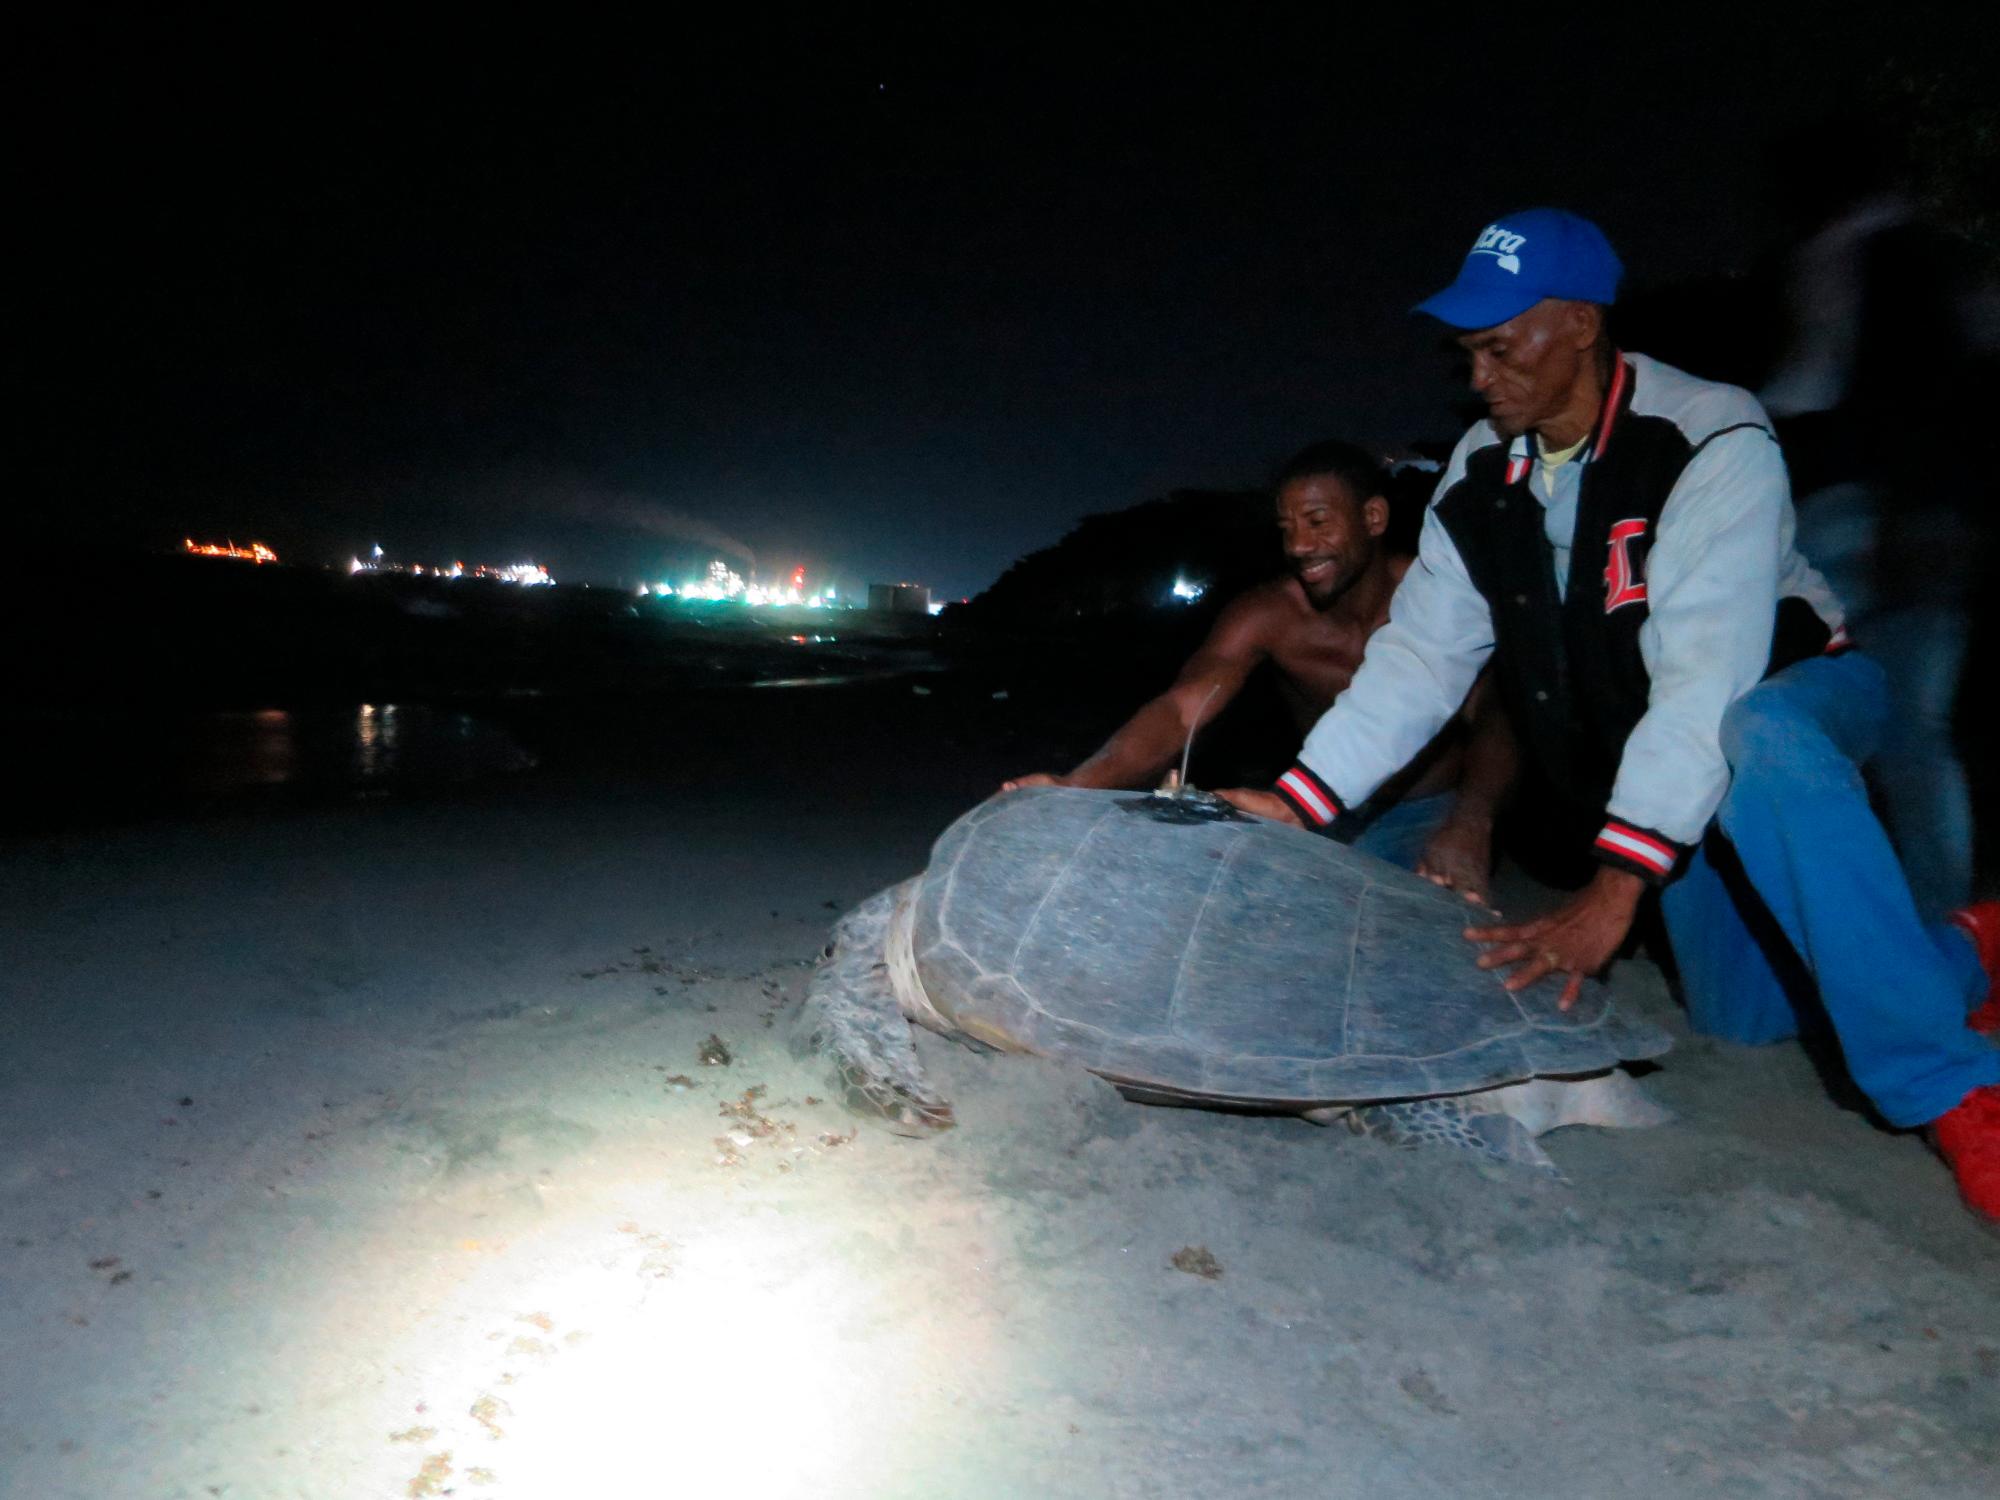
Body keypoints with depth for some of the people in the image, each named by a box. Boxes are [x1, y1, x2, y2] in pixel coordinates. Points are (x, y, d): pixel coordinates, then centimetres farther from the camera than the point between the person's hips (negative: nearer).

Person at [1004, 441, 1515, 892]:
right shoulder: (1266, 613, -14)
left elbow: (1495, 721, -28)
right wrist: (1079, 784, -48)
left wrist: (1470, 824, -51)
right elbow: (1180, 709, -28)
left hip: (1429, 812, -2)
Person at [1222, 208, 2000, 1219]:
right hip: (1661, 767, 6)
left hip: (1792, 695, -5)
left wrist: (1613, 892, -42)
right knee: (1739, 1014, 0)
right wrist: (1299, 803, -21)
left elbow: (1707, 682, -35)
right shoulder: (1481, 475, -7)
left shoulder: (1712, 443, -26)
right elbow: (1420, 655, -11)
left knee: (1762, 742, -41)